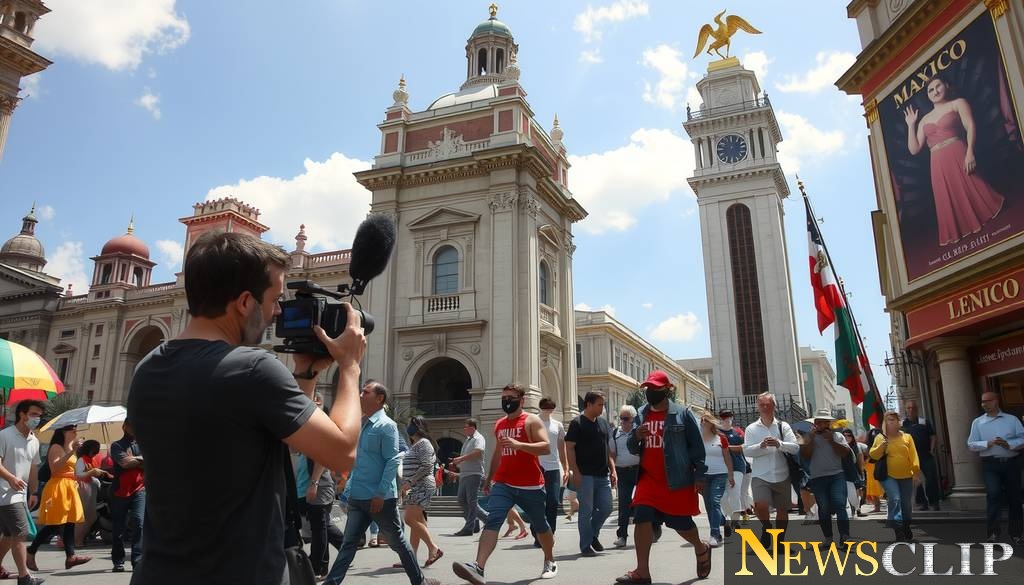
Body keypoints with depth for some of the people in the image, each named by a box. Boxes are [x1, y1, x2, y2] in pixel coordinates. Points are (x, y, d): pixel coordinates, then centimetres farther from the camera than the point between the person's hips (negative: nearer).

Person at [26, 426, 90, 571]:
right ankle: (30, 552, 7)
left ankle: (70, 556, 5)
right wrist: (71, 452, -29)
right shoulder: (56, 447, -9)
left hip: (69, 488, 9)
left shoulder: (70, 448, 17)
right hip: (58, 487, -9)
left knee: (69, 523, 5)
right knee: (55, 525, -8)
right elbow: (54, 468, -24)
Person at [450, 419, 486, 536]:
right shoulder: (467, 440, 21)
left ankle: (469, 528, -5)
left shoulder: (478, 439, -6)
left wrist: (460, 458, -20)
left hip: (473, 474, -10)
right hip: (464, 474, 10)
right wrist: (456, 461, 10)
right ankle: (475, 524, 19)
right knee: (462, 500, 10)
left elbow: (477, 453, -22)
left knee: (472, 501, -6)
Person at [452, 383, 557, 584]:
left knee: (540, 525, 13)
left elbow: (546, 447, -18)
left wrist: (518, 444, -29)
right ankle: (478, 568, -29)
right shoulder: (499, 424, 14)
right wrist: (489, 478, 28)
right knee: (492, 521, -17)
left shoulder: (532, 421, -5)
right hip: (503, 484, 4)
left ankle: (550, 563, 37)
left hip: (531, 486, -4)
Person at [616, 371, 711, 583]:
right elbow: (633, 449, 13)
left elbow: (697, 446, -3)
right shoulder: (641, 415, 10)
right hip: (648, 479, 4)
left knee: (681, 522, 6)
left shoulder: (682, 414, -4)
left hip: (676, 480, -4)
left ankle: (701, 549, 38)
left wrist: (699, 476, -7)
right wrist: (635, 436, -9)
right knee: (641, 519, -8)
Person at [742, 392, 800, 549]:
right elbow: (746, 451, -6)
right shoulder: (751, 428, 3)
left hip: (782, 476, 2)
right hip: (760, 476, -2)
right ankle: (766, 527, 10)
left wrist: (779, 444, -24)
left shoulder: (783, 426, 4)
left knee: (782, 509, 11)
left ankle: (780, 542, 28)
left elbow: (795, 448, -6)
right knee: (760, 506, -20)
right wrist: (761, 446, -24)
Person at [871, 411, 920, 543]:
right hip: (888, 476, -2)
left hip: (906, 476, 2)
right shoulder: (880, 438, 1)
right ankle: (898, 531, -18)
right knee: (895, 500, -20)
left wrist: (916, 470, -10)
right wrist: (881, 446, -19)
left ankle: (906, 528, 35)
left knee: (907, 504, 11)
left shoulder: (907, 437, 5)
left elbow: (913, 455, 1)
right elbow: (872, 455, -3)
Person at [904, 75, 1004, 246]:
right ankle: (961, 236, 3)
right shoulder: (924, 120, 22)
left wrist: (970, 151, -20)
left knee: (972, 194, -8)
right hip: (938, 167, 4)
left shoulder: (958, 103, 11)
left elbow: (970, 126, -5)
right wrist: (911, 125, 13)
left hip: (958, 157, -4)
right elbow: (914, 149, 16)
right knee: (951, 206, 1)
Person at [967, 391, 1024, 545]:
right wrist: (988, 443, -13)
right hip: (990, 464, -1)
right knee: (993, 494, -15)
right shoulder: (977, 422, 6)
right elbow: (971, 444, 2)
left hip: (1011, 463, 1)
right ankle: (993, 532, -9)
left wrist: (1009, 444, -15)